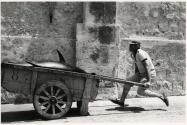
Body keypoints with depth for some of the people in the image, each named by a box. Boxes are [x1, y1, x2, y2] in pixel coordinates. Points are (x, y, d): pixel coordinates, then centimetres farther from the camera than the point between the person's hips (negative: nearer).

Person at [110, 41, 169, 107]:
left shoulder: (140, 53, -22)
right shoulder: (134, 54, 8)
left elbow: (147, 67, -29)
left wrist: (148, 81, -34)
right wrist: (135, 79, 24)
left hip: (150, 75, -9)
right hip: (142, 74, 9)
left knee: (140, 91, -19)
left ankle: (161, 96, -6)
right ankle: (121, 101, 14)